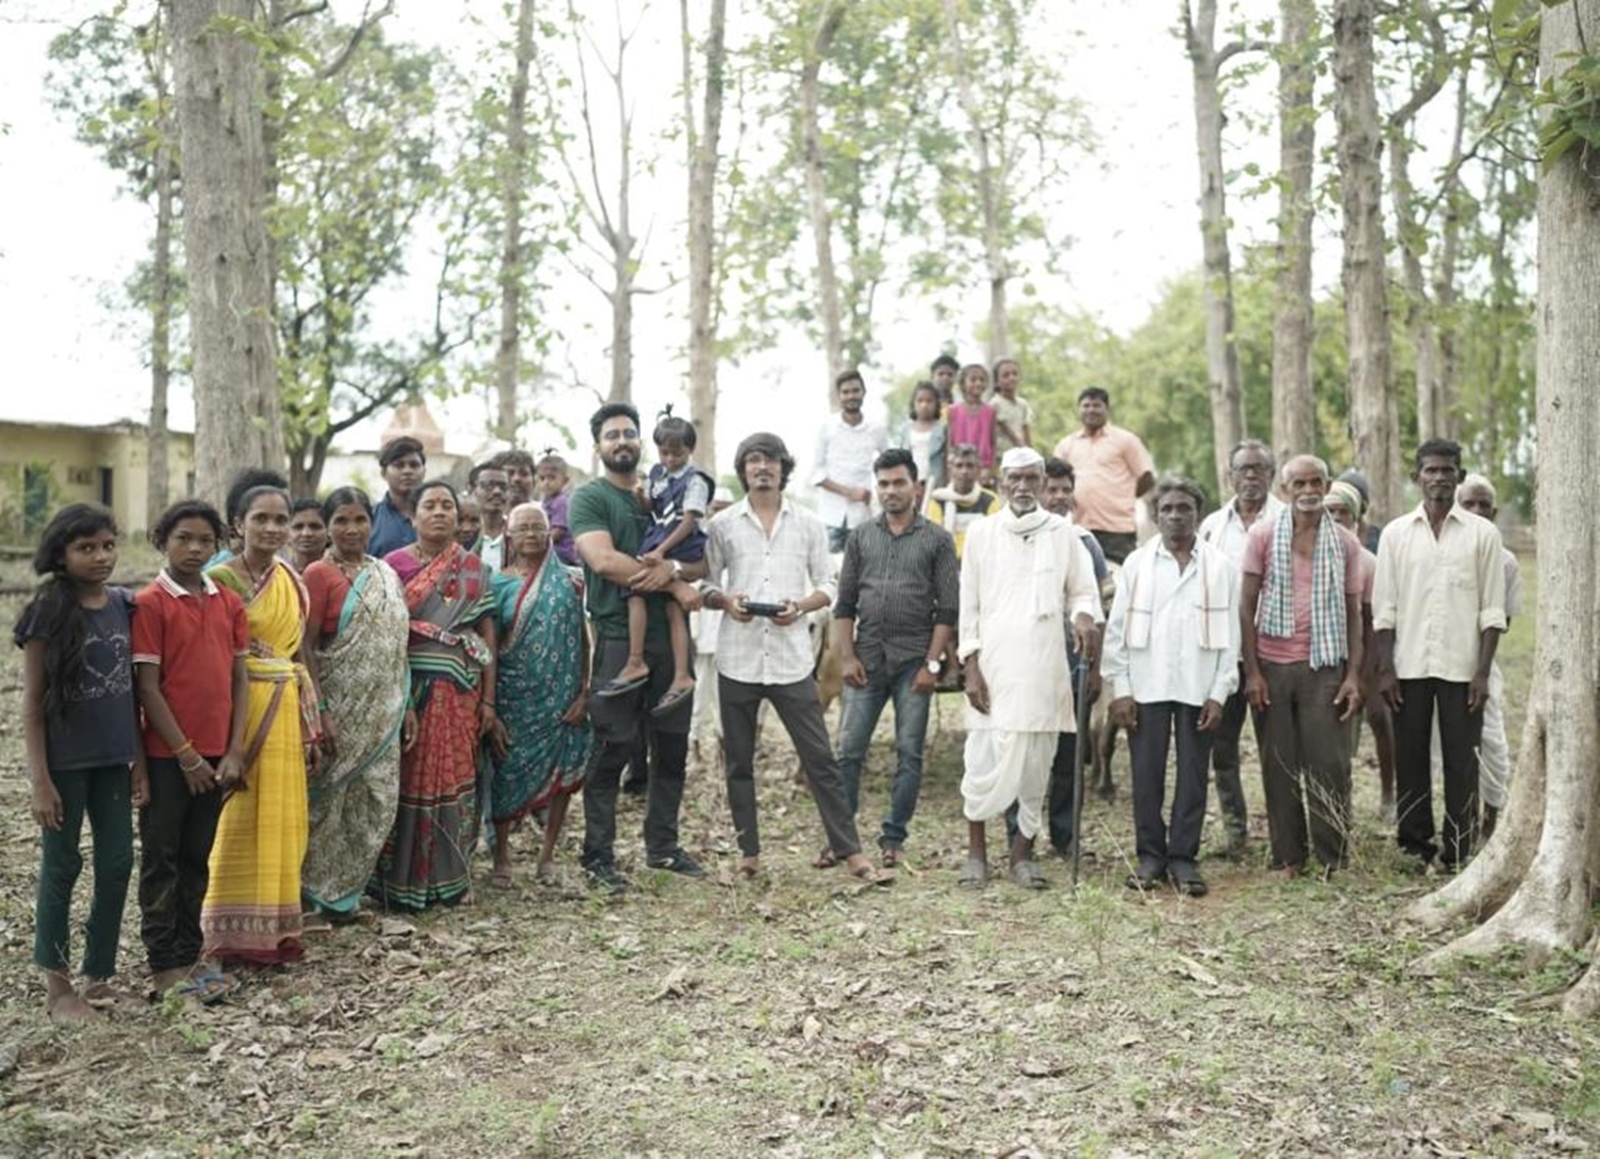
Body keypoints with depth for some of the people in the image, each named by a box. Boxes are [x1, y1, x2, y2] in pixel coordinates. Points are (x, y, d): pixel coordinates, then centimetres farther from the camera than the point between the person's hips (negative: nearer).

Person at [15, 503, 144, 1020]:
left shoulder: (122, 605, 3)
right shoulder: (49, 613, -10)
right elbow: (32, 705, -9)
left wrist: (139, 761, 8)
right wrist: (40, 781, -12)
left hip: (113, 759, 5)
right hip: (66, 761, -5)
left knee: (118, 864, 8)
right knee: (62, 866, 6)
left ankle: (99, 976, 22)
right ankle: (57, 983, 20)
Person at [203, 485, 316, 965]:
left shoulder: (294, 582, 10)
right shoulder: (221, 580, -9)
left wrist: (308, 722, 14)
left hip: (285, 709, 6)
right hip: (239, 707, -6)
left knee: (283, 818, 10)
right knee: (241, 820, 1)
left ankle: (278, 926, 21)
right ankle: (236, 932, 12)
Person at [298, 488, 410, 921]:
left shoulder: (386, 574, 12)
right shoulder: (319, 575, -6)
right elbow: (304, 648, -11)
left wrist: (405, 704, 12)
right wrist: (319, 712, -16)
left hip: (381, 713, 6)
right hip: (340, 709, -6)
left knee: (377, 803, 6)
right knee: (329, 800, 3)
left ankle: (343, 890, 21)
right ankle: (320, 890, 19)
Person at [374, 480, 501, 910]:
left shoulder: (473, 568, 8)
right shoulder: (394, 565, 2)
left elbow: (488, 637, 6)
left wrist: (489, 701, 0)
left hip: (461, 691, 2)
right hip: (410, 686, -2)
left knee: (456, 780, 5)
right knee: (411, 782, 0)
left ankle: (452, 877, 16)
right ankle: (403, 882, 9)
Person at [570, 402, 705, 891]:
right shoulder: (589, 497, -1)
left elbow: (700, 560, 9)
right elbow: (604, 560, -17)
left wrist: (669, 569, -14)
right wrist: (674, 582, -13)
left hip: (670, 635, 6)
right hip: (618, 636, -5)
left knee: (672, 746, 10)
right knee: (612, 750, -2)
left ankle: (663, 845, 23)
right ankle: (598, 855, 8)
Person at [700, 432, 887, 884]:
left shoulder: (808, 524, 6)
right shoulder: (723, 524, 6)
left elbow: (827, 585, 8)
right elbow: (703, 583, 8)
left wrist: (800, 606, -11)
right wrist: (725, 601, -12)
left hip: (791, 658, -1)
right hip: (738, 658, 1)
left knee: (820, 757, 0)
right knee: (739, 761, 8)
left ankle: (847, 848, 6)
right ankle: (749, 851, 20)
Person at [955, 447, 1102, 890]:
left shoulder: (1062, 532, 7)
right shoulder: (981, 532, 5)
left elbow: (1084, 590, 11)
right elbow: (968, 607, 5)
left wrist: (1084, 616, -13)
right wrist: (971, 668, -2)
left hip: (1045, 670, 1)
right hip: (994, 669, -1)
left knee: (1036, 764, 5)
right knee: (986, 761, -4)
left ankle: (1022, 850, 18)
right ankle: (976, 848, 12)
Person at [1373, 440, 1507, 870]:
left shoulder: (1482, 533, 3)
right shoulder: (1396, 533, 6)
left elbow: (1492, 612, 1)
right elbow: (1384, 609, 5)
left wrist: (1483, 671, -6)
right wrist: (1385, 668, -2)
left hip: (1461, 668, -1)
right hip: (1410, 666, 1)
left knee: (1462, 764, 2)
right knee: (1409, 760, 5)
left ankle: (1458, 854, 10)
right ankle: (1415, 847, 15)